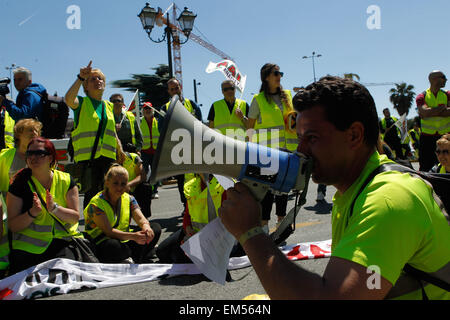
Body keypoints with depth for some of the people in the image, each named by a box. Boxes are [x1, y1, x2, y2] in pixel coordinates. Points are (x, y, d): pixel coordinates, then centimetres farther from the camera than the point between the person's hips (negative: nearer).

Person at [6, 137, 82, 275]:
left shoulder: (66, 180, 4)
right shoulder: (20, 184, -1)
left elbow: (75, 217, -1)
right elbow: (12, 226, -3)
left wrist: (54, 208, -18)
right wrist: (32, 213, -21)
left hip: (64, 242, 1)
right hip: (29, 247, -1)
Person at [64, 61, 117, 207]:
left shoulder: (108, 106, 18)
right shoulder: (82, 102, 3)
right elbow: (68, 99, -22)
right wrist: (80, 78, -23)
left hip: (108, 157, 5)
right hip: (87, 157, -4)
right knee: (91, 194, -4)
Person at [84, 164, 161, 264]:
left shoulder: (129, 199, 3)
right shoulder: (96, 203, -16)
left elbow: (141, 219, -8)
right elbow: (108, 231, -26)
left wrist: (146, 228, -34)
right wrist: (132, 236, -40)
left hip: (124, 240, 6)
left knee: (155, 228, -8)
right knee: (114, 246, -40)